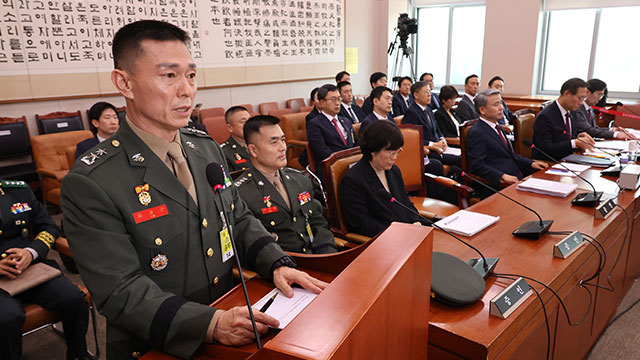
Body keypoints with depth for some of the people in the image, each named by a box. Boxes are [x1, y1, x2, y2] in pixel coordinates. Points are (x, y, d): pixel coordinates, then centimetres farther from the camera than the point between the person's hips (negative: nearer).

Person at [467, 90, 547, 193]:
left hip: (517, 177, 9)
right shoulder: (476, 133, -10)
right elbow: (477, 165, -19)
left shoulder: (498, 128, 21)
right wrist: (502, 176, -29)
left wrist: (530, 163, 12)